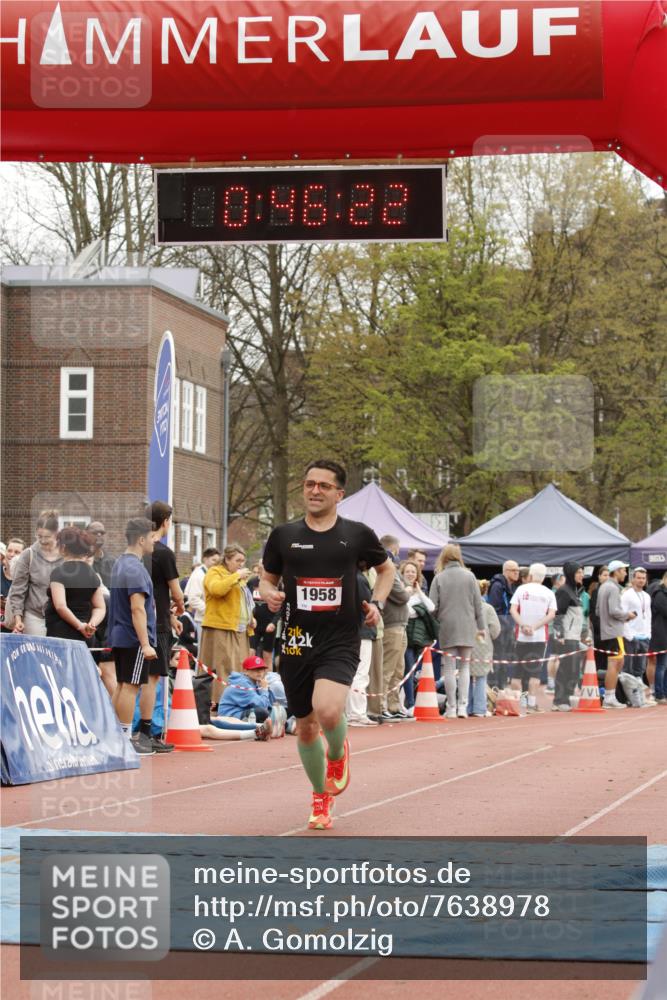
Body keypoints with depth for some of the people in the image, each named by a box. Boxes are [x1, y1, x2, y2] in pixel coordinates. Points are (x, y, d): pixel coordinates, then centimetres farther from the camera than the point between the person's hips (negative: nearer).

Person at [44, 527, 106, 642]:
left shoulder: (59, 572, -9)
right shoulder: (92, 574, 12)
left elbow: (60, 606, -19)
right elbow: (100, 608, 8)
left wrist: (80, 625, -11)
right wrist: (92, 623, -8)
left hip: (60, 634, -7)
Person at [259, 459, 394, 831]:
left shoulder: (357, 534, 2)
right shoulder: (284, 535, 5)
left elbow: (387, 568, 19)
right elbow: (267, 578, 18)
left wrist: (377, 603, 3)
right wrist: (269, 593, -5)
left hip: (340, 643, -3)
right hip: (297, 643, 3)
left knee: (328, 710, -27)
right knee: (306, 726, 10)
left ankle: (338, 754, 8)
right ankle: (321, 798, 32)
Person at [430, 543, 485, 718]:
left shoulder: (439, 578, -3)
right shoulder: (469, 576, 0)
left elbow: (433, 606, -5)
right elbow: (478, 604, 3)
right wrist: (481, 626, 10)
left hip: (447, 627, -1)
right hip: (467, 628, 1)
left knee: (449, 668, 4)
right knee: (465, 667, 8)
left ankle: (451, 708, 3)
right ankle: (462, 706, -1)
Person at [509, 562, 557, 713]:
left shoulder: (521, 589, 1)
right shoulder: (549, 593, 3)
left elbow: (513, 610, -9)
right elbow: (551, 615, -8)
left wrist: (523, 625, -14)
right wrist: (535, 626, -12)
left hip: (521, 636, 0)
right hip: (540, 637, 0)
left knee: (517, 670, 8)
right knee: (535, 671, 2)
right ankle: (531, 703, -4)